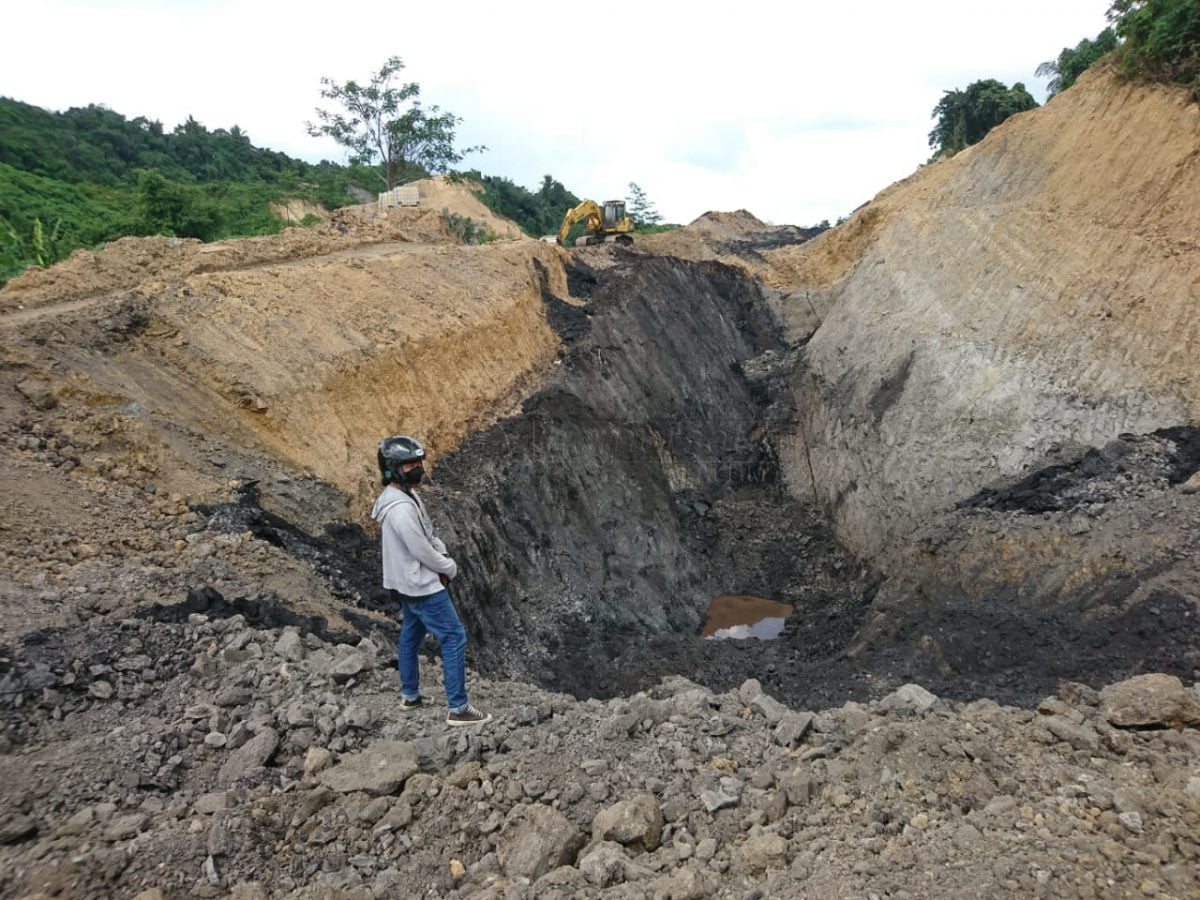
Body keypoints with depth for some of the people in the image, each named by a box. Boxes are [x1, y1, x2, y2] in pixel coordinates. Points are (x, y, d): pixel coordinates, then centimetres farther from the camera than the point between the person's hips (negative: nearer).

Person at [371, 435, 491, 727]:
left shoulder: (403, 495, 3)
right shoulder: (401, 508, -29)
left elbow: (428, 534, 11)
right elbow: (422, 551, -24)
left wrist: (443, 557, -4)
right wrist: (450, 568, -8)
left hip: (408, 583, 10)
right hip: (422, 585, -10)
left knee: (411, 635, 22)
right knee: (454, 638, -3)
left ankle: (410, 695, 39)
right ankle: (458, 708, 3)